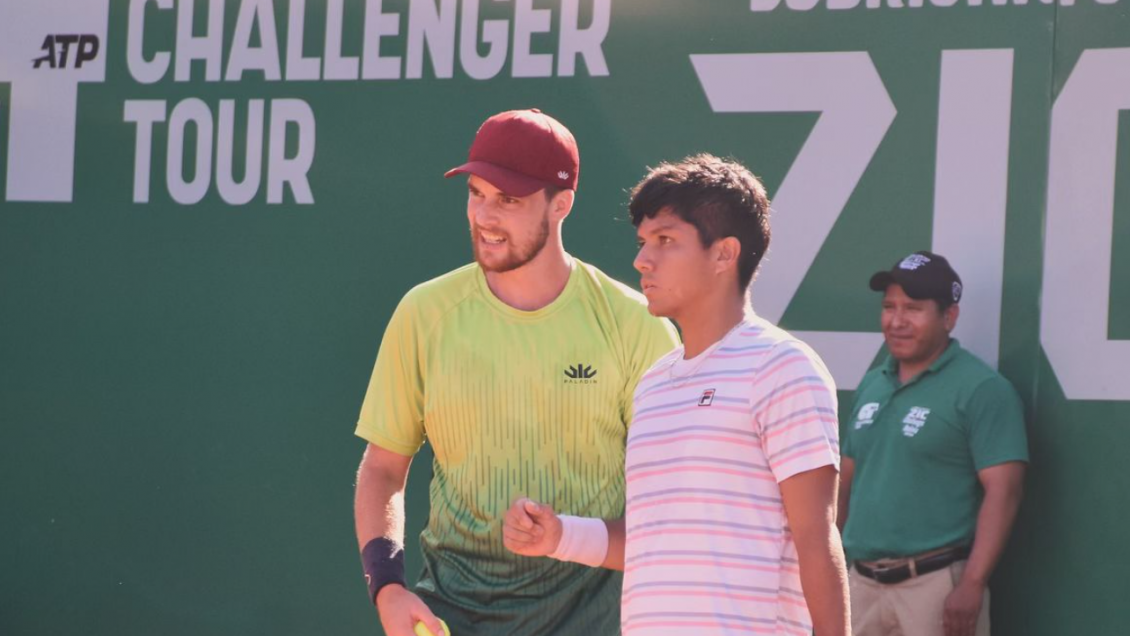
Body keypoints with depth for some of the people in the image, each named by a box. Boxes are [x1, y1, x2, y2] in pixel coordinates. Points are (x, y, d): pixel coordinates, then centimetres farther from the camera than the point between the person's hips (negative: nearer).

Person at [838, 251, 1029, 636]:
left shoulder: (981, 389, -8)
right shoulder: (872, 385, 15)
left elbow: (1003, 491, -14)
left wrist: (972, 585, -21)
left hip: (937, 585, -7)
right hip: (862, 582, 7)